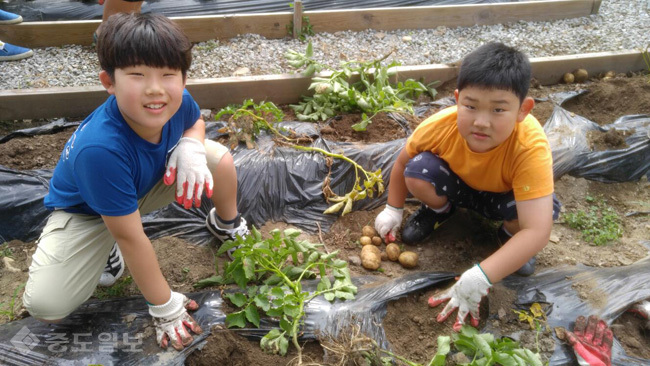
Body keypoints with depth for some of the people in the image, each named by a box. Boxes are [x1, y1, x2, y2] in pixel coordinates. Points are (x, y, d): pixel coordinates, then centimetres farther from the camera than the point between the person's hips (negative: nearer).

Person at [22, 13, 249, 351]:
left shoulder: (177, 101, -26)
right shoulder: (101, 149, -43)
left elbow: (195, 121, 2)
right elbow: (131, 237, -34)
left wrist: (191, 147, -24)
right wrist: (165, 307, -23)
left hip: (147, 184, 5)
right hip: (86, 211, -4)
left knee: (220, 159, -13)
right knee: (44, 305, -21)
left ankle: (226, 224, 19)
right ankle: (106, 250, 9)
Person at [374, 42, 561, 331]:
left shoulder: (531, 148, -41)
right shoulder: (439, 126, -33)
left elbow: (537, 231, -46)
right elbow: (402, 161, -9)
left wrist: (478, 279, -53)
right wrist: (393, 210, -4)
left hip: (504, 193, -1)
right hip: (458, 184, 2)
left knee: (545, 209, -33)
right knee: (417, 172, -29)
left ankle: (509, 234, 4)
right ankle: (439, 209, 7)